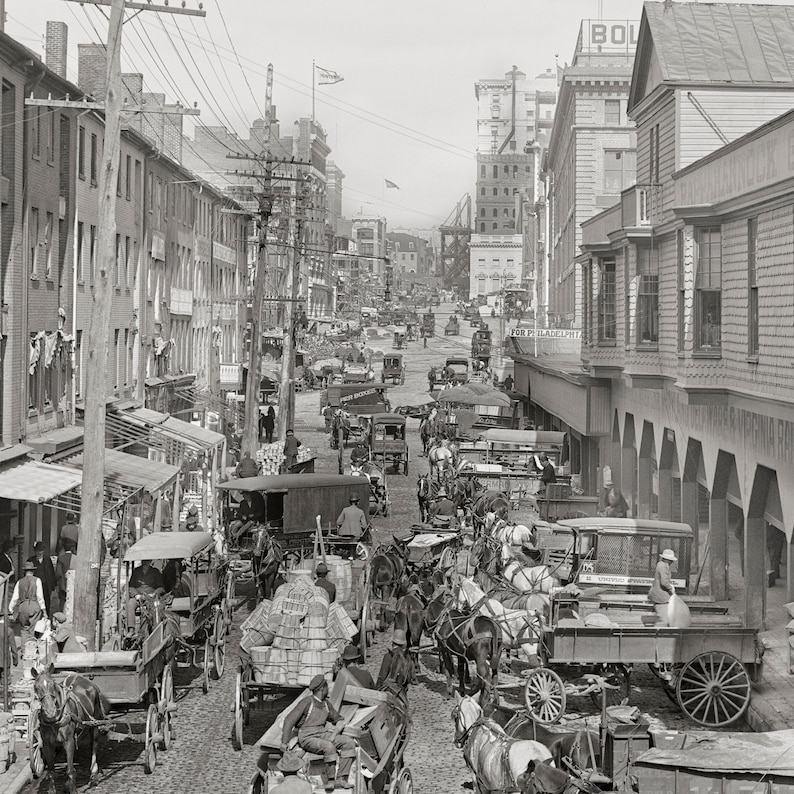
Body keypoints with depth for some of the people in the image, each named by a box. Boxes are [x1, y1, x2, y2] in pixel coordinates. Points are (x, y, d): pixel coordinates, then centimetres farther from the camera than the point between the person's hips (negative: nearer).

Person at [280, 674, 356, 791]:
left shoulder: (326, 704, 11)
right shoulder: (306, 702, -12)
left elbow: (338, 720, 22)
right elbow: (289, 721, -12)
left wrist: (334, 734, 0)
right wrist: (284, 743, -14)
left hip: (323, 735, 7)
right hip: (308, 738, -7)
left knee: (349, 743, -13)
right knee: (329, 747, -36)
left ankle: (341, 778, -18)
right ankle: (331, 780, -24)